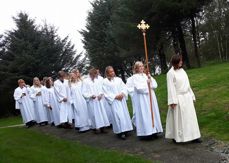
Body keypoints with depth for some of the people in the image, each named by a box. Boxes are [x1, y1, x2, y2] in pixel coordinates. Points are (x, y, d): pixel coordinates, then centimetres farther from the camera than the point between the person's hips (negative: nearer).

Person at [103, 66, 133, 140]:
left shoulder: (118, 79, 11)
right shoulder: (105, 81, -2)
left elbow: (124, 87, 8)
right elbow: (106, 93, -6)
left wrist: (122, 94, -11)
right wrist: (115, 96, -14)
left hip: (122, 100, 5)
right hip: (114, 101, -5)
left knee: (124, 114, 6)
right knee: (117, 115, -9)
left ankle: (125, 129, 15)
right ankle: (120, 132, -6)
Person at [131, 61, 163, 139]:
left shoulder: (146, 75, 16)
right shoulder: (135, 77, -2)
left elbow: (155, 85, 8)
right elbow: (138, 87, -16)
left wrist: (151, 79, -7)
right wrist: (146, 83, -10)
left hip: (150, 98, 6)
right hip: (142, 99, -6)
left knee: (153, 113, 5)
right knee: (144, 114, -8)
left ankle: (153, 131, 11)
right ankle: (146, 132, -5)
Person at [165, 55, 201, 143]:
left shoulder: (182, 71, 11)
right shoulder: (171, 73, -10)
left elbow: (187, 84, 15)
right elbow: (171, 87, -13)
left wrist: (191, 96, 15)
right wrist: (173, 101, -17)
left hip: (187, 98, 7)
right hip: (178, 98, -7)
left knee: (190, 117, 7)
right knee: (178, 118, 0)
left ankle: (193, 136, 14)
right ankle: (176, 137, 12)